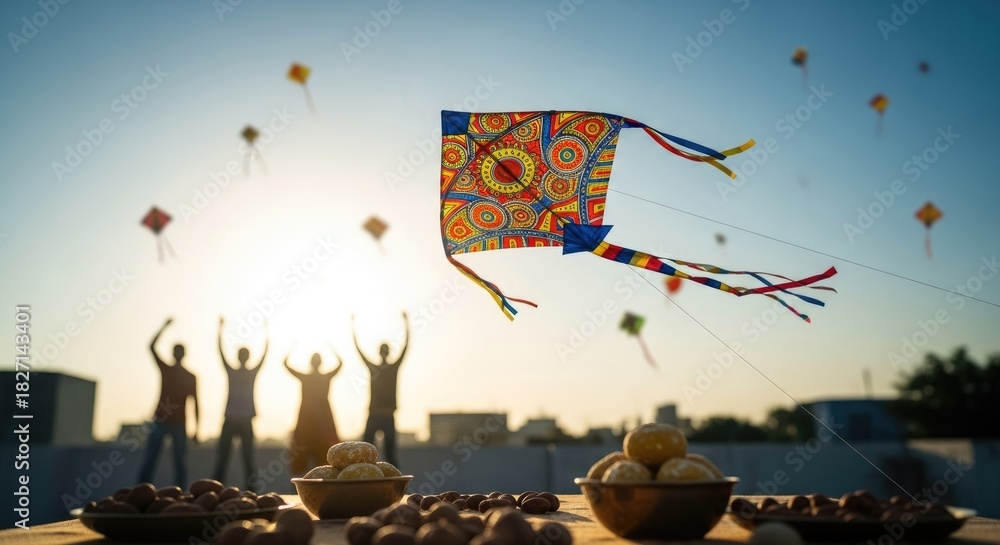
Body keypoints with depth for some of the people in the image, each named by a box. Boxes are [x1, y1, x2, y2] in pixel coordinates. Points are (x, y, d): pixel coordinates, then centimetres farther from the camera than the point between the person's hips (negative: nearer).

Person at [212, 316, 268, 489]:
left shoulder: (231, 372, -3)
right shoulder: (253, 373, -2)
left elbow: (221, 352, 4)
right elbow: (264, 354, 7)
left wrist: (220, 328, 9)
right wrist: (265, 331, 14)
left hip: (230, 421, 0)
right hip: (246, 421, 0)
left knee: (222, 457, 4)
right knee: (248, 458, 2)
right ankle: (250, 489, -2)